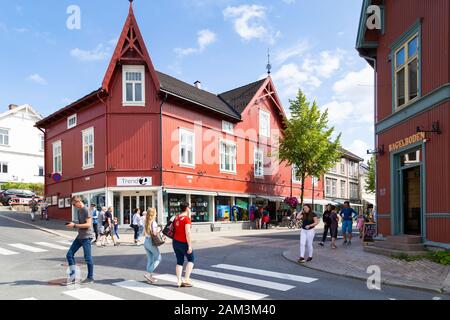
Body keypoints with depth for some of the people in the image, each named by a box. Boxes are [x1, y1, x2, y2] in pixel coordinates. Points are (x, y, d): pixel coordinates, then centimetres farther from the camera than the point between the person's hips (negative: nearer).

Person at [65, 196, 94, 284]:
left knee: (88, 258, -1)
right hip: (80, 236, 9)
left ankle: (90, 278, 11)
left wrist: (74, 225, -21)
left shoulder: (86, 211, -15)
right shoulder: (78, 210, 13)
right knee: (69, 254, 6)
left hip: (86, 237, -9)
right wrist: (73, 225, 8)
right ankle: (73, 276, 13)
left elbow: (88, 224, -21)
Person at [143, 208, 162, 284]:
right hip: (151, 242, -8)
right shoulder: (153, 222, -14)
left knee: (150, 260, 13)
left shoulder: (146, 222, 10)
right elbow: (154, 232, -23)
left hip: (146, 242, 8)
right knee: (158, 258, 5)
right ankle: (148, 274, -3)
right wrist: (159, 229, -7)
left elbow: (144, 233, 13)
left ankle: (150, 277, 15)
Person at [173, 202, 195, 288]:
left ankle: (179, 281, 13)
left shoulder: (176, 218, 7)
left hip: (175, 242, 7)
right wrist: (190, 246, -22)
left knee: (179, 262, 14)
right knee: (191, 259, 10)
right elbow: (188, 233, -22)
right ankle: (186, 279, 4)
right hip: (184, 243, -7)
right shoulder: (186, 218, -17)